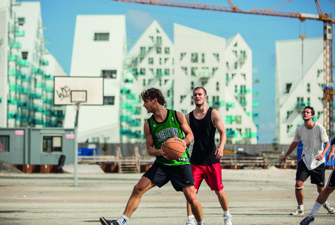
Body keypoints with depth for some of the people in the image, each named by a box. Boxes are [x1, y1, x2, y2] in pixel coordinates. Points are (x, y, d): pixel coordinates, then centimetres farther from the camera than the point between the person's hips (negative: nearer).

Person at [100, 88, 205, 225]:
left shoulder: (177, 116, -3)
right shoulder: (149, 125, 3)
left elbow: (190, 135, 7)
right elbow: (149, 149, 6)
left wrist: (184, 141, -16)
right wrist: (160, 152, -16)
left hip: (181, 163, -3)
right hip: (161, 164, 3)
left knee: (192, 198, -11)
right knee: (138, 188, -10)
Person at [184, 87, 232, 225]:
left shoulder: (213, 113, -1)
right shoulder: (189, 117, 7)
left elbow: (222, 132, -8)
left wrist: (221, 147, -26)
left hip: (212, 160, -2)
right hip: (195, 160, 2)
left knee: (219, 191, 7)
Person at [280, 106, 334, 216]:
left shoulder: (319, 128, -13)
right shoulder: (299, 129, -3)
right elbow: (295, 143, 15)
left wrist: (323, 154, -28)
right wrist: (286, 155, 23)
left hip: (318, 162, -2)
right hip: (305, 160, 2)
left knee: (320, 188, 5)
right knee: (298, 183, -13)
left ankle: (325, 204, 36)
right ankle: (300, 209, 2)